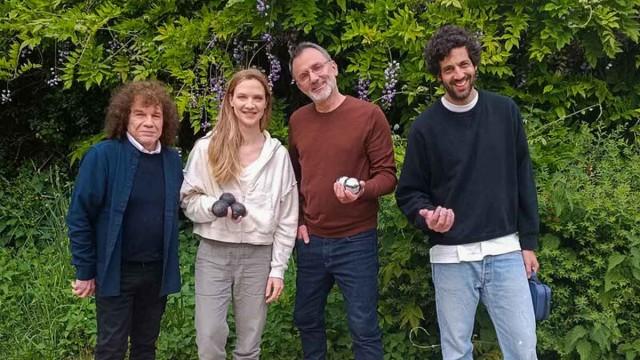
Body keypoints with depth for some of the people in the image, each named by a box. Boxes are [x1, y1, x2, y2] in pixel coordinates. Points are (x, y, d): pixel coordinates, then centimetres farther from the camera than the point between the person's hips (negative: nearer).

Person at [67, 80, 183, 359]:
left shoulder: (172, 160, 1)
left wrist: (170, 264, 8)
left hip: (157, 271, 4)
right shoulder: (103, 156, -13)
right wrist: (85, 271, -9)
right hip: (116, 271, -4)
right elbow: (79, 216, -10)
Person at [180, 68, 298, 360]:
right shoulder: (206, 148, -3)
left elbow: (287, 218, 4)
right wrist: (214, 206, -19)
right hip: (214, 253, -1)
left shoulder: (278, 154, 1)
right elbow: (188, 201, 2)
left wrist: (278, 269, 1)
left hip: (258, 256, 1)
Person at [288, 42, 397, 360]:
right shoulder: (297, 121, 5)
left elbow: (387, 176, -8)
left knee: (363, 326, 1)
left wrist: (362, 190, -28)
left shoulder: (369, 114, -9)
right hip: (310, 241, 5)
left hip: (356, 241, -5)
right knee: (306, 319, 17)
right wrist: (295, 220, 7)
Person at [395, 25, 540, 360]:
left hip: (505, 252, 1)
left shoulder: (505, 111, 2)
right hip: (451, 258, -1)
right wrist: (426, 217, -19)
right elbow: (408, 192, 2)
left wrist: (528, 242, 6)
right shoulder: (425, 127, -4)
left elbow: (523, 180, 6)